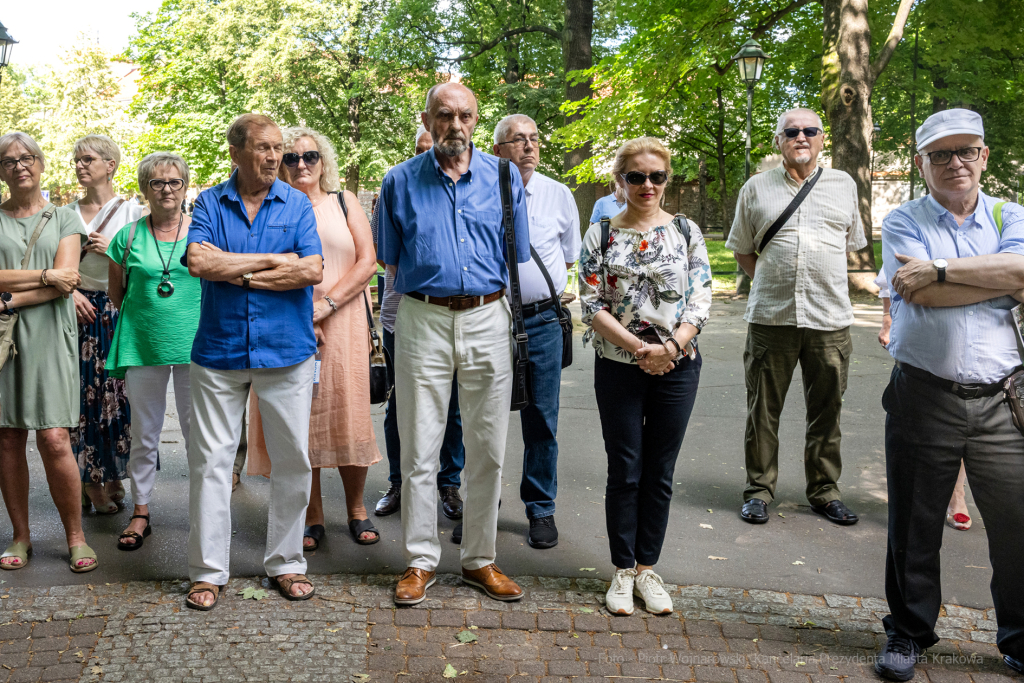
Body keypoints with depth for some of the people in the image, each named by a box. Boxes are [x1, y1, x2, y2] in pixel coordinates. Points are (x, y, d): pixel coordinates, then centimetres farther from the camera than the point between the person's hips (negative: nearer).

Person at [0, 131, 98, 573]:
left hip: (47, 335, -2)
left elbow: (66, 282, -4)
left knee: (54, 440, -8)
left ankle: (75, 536, 5)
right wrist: (43, 275, -10)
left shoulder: (64, 219, 10)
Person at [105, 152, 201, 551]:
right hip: (142, 346, 1)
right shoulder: (129, 237, 4)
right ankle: (141, 513, 21)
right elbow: (116, 292, 13)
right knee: (144, 435, 9)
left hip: (194, 344, -1)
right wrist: (145, 319, 10)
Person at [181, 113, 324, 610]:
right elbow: (198, 262, -12)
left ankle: (285, 563, 20)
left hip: (286, 350, 0)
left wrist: (234, 270, -9)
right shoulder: (209, 203, 5)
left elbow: (312, 271, -9)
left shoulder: (297, 205, 5)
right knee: (210, 459, 3)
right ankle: (207, 571, 15)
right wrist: (273, 260, -11)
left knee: (292, 459, 5)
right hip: (219, 351, 0)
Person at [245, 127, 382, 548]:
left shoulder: (344, 202, 11)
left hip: (342, 324, 0)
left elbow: (367, 262, 1)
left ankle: (356, 510, 15)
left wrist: (327, 304, -10)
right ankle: (312, 518, 13)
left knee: (348, 416, -1)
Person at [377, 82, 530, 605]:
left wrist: (486, 294, 8)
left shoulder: (504, 175, 7)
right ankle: (420, 561, 16)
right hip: (423, 322, -1)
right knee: (419, 450, 2)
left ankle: (479, 559, 21)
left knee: (487, 449, 7)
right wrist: (429, 289, 8)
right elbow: (392, 260, 12)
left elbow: (517, 256, 12)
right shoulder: (401, 181, 5)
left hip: (488, 320, 1)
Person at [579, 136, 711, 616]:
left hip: (677, 364, 1)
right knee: (625, 472, 5)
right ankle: (622, 571, 19)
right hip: (619, 366, -1)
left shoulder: (687, 232, 5)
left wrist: (671, 346, -15)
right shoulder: (602, 234, 2)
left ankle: (647, 568, 23)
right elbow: (592, 305, -5)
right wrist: (639, 348, -15)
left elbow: (701, 300, 0)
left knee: (660, 473, 9)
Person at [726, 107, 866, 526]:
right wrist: (771, 282, 4)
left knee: (826, 410, 8)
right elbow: (741, 249, 14)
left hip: (830, 319, 2)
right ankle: (759, 489, 17)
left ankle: (825, 491, 22)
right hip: (770, 317, -1)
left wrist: (822, 282, 13)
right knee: (763, 409, 4)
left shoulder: (844, 185, 12)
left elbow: (852, 243, 22)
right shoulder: (756, 188, 8)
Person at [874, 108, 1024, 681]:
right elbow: (923, 296, -13)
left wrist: (940, 269, -15)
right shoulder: (903, 223, 4)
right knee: (915, 524, 9)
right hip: (923, 394, -1)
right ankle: (909, 631, 26)